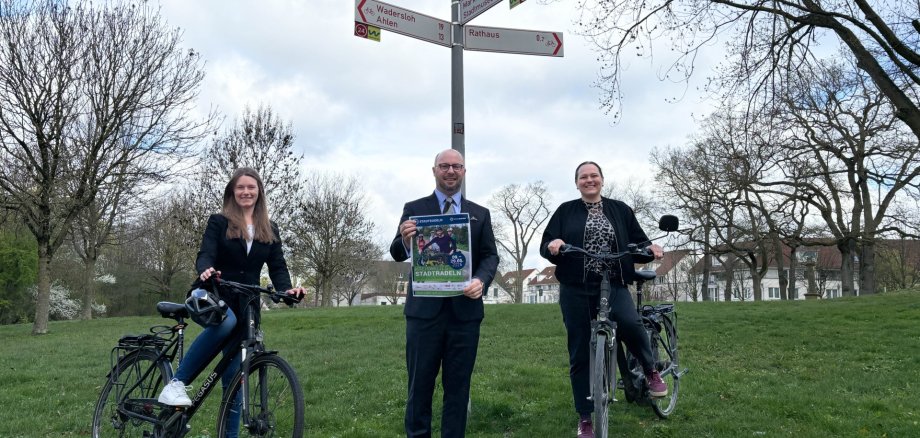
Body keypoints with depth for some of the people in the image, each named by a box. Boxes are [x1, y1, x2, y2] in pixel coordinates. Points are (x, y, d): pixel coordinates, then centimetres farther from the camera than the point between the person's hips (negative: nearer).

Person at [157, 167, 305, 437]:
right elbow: (205, 255, -10)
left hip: (245, 305, 3)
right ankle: (177, 383, -29)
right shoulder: (219, 222, 1)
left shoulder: (270, 230, 10)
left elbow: (277, 267, 3)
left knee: (234, 374, 3)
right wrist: (205, 271, -35)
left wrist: (287, 289, -18)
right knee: (225, 321, -39)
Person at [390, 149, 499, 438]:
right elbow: (397, 255, -1)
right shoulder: (414, 209, 5)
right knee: (420, 384, 5)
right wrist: (404, 241, -25)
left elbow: (490, 256, 5)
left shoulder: (480, 214, 11)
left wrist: (481, 280, -16)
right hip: (424, 308, -1)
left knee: (458, 386, 9)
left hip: (465, 309, 2)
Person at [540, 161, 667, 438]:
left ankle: (650, 370, 0)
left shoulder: (620, 210, 11)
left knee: (630, 324, -31)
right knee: (580, 354, 3)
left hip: (613, 286, 0)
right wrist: (553, 245, -21)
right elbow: (545, 246, 3)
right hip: (576, 289, 1)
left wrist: (651, 247, -12)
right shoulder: (566, 211, 8)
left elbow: (638, 242, 10)